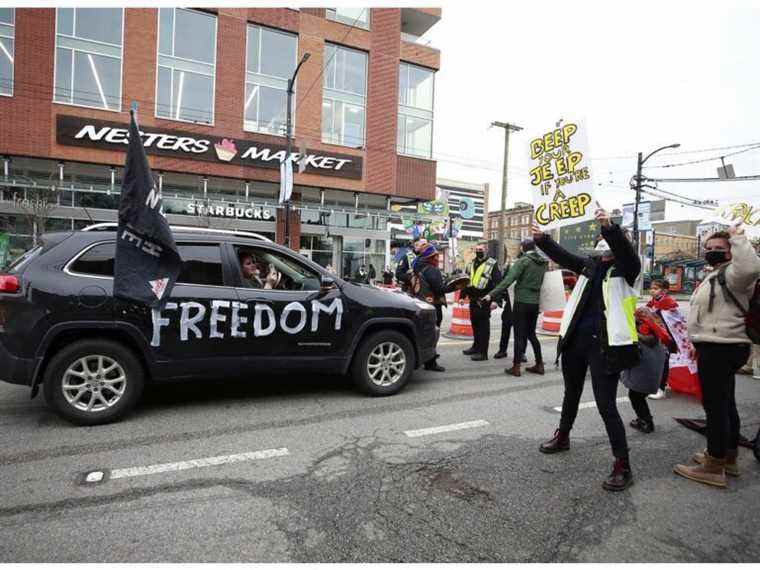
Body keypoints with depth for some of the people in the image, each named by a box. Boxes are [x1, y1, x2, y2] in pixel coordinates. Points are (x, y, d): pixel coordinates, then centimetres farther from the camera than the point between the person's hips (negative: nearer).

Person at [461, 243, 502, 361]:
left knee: (484, 325, -4)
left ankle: (483, 352, 0)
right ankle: (476, 346, 31)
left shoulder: (492, 264, -5)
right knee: (474, 323, 15)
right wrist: (463, 295, 17)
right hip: (473, 299, 7)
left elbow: (498, 283, -10)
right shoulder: (471, 264, 16)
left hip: (484, 300, -7)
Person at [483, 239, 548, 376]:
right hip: (535, 303, 6)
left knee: (519, 335, -1)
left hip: (522, 302, -6)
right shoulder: (543, 263, 10)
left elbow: (508, 280, -19)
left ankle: (516, 367, 2)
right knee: (531, 333, 17)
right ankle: (539, 365, 21)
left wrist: (492, 295, -20)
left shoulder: (523, 261, -11)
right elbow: (540, 282, 10)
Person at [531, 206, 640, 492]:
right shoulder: (590, 264, 10)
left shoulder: (625, 268, -6)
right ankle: (562, 437, 44)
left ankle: (623, 466, 10)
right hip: (575, 340, 6)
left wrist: (609, 227, -43)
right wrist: (542, 239, -11)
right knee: (571, 393, 23)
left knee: (606, 405, -5)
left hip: (605, 345, -6)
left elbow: (626, 251, -25)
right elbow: (562, 256, 4)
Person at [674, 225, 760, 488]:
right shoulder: (715, 276, 24)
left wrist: (738, 238, -24)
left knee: (714, 405, -8)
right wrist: (699, 343, 30)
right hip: (720, 348, 11)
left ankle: (714, 468, -2)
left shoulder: (731, 274, -10)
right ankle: (729, 457, 30)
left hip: (719, 349, -11)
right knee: (726, 403, 17)